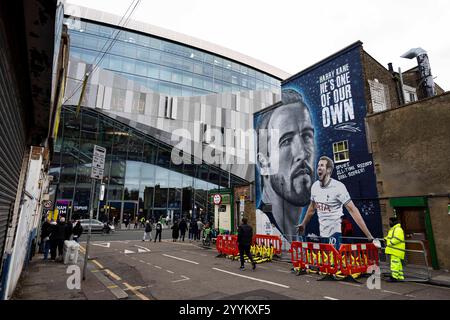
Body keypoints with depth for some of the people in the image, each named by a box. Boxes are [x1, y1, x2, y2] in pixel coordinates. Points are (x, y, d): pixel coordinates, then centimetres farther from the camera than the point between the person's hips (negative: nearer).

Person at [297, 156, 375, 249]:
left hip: (334, 232, -5)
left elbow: (352, 210, -19)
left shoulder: (338, 187, -18)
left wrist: (369, 236, -22)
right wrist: (303, 224, 24)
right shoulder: (315, 186, -1)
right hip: (322, 232, 5)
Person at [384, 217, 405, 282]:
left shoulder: (398, 229, -14)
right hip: (394, 250, 11)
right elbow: (390, 237, 28)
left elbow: (397, 239, -24)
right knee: (398, 263, 15)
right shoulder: (392, 229, 21)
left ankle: (394, 277, -8)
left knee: (395, 263, -10)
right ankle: (400, 277, 23)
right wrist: (386, 238, 8)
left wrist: (390, 243, -20)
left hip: (396, 250, -11)